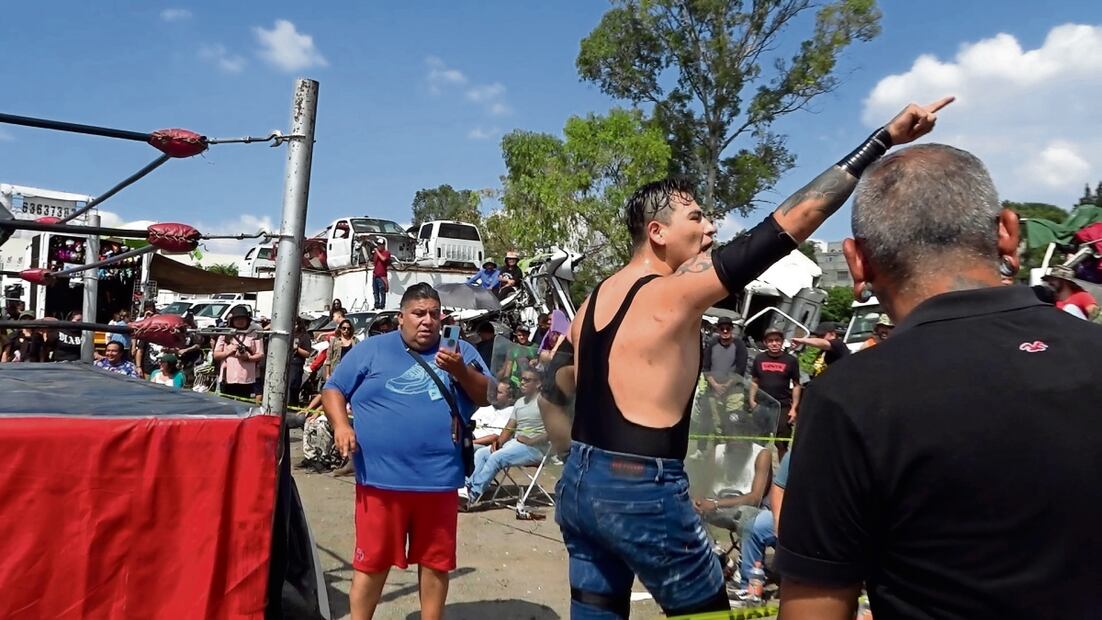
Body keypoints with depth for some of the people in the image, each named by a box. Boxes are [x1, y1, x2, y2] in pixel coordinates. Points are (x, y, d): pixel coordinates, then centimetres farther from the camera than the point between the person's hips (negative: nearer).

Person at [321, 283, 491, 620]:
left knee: (435, 561, 13)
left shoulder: (460, 351, 8)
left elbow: (488, 397, 3)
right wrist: (341, 424, -11)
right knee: (371, 562, 8)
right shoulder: (371, 349, 4)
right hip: (381, 479, -1)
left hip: (439, 480, 2)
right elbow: (333, 390, 8)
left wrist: (460, 371, -15)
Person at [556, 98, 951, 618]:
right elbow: (789, 224, -17)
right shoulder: (675, 293, -14)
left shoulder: (596, 297, 10)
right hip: (642, 491, -8)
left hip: (579, 481, 8)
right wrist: (884, 141, -14)